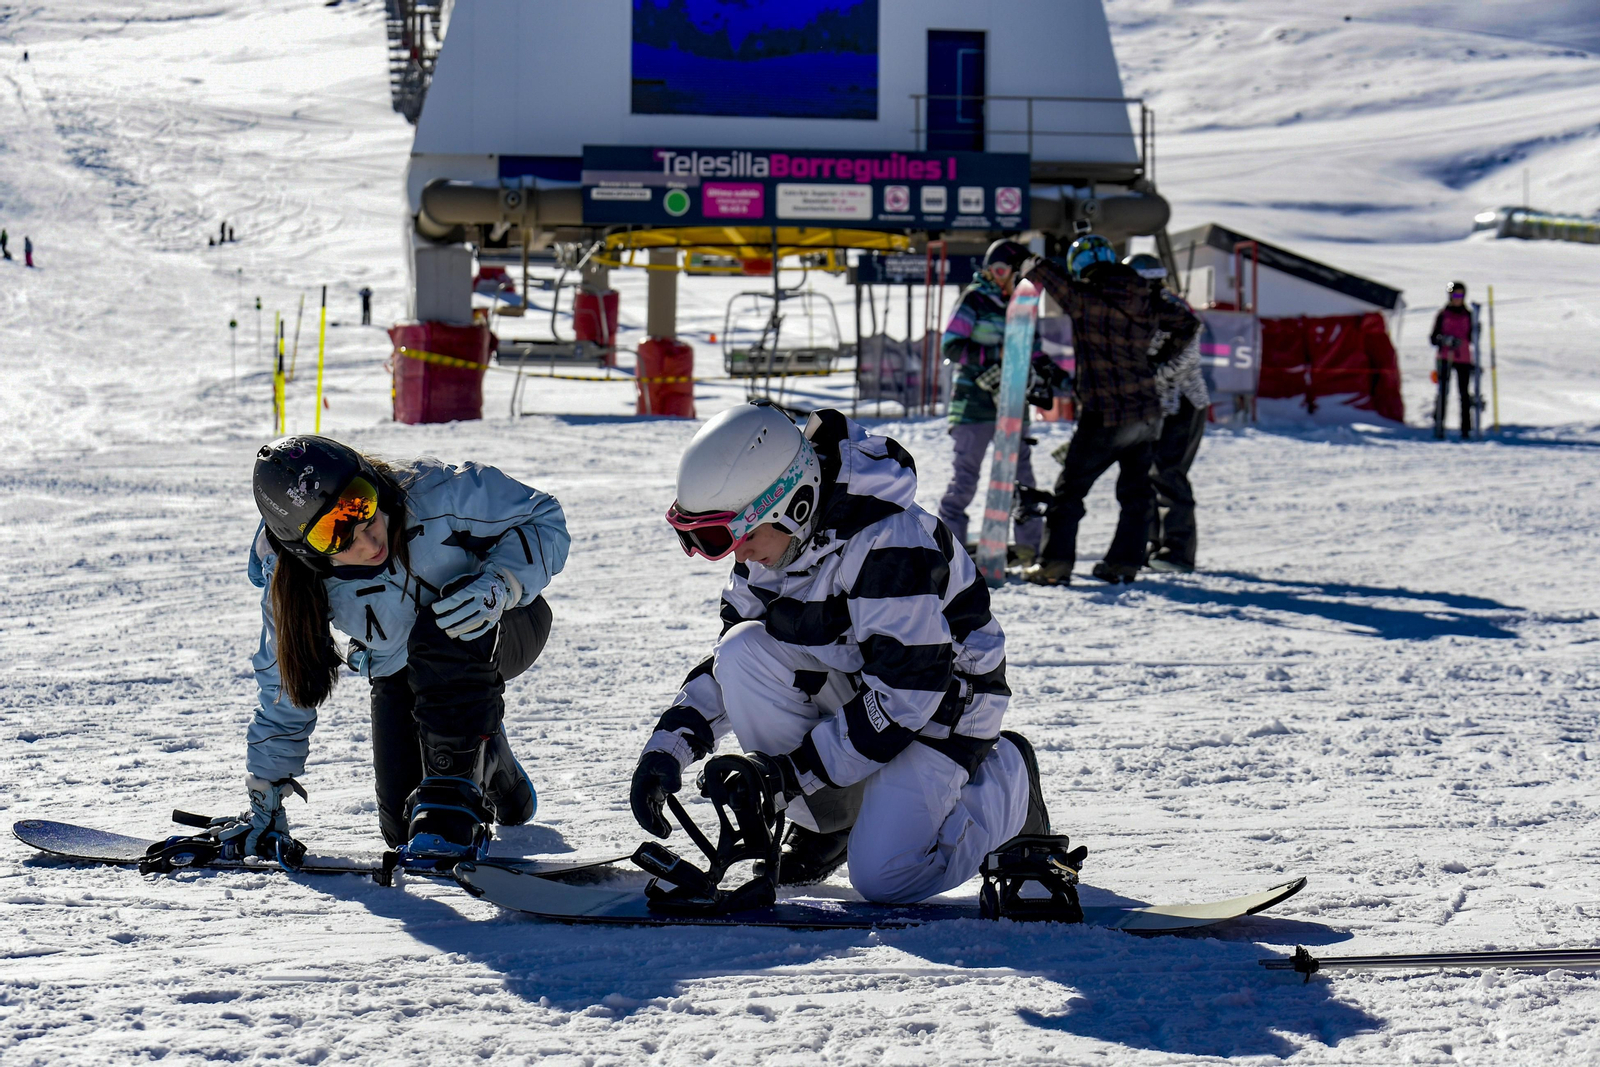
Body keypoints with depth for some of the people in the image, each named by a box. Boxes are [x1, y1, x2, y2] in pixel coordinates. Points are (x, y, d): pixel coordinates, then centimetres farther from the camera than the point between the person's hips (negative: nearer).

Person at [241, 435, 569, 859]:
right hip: (400, 671, 4)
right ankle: (487, 763, 26)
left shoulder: (437, 495, -33)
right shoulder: (289, 582, -22)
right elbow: (285, 687, -6)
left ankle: (453, 800, -27)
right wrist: (265, 799, -3)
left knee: (439, 639, -38)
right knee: (402, 827, -5)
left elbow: (544, 519, -20)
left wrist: (498, 584, -39)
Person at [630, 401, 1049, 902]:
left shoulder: (888, 542, -32)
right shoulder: (769, 542, -6)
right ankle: (827, 820, -3)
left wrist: (794, 771, -29)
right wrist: (669, 746, -12)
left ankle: (1006, 779, 7)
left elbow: (904, 690, -31)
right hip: (848, 682, 7)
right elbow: (728, 662, 4)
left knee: (884, 877, -22)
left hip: (941, 700, -7)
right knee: (743, 650, -21)